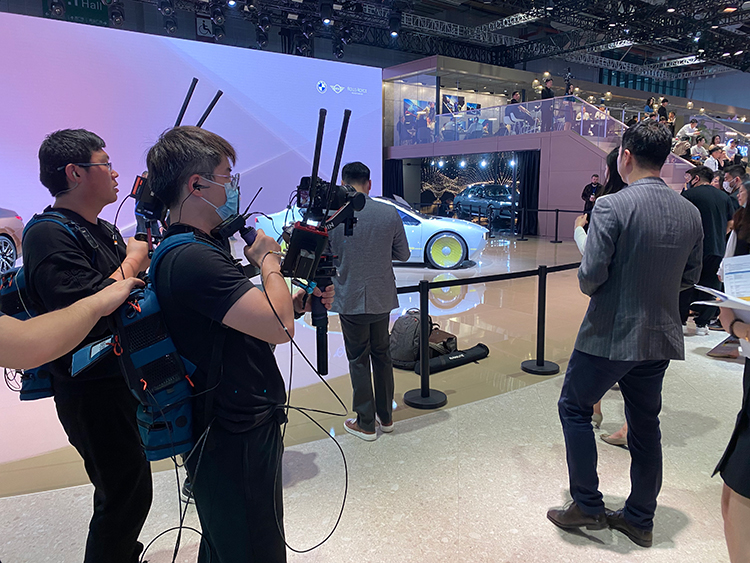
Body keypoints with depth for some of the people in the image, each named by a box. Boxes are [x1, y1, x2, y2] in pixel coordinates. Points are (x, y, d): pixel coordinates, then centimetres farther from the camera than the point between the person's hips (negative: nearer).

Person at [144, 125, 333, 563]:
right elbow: (279, 328, -30)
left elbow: (253, 321, 15)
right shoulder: (193, 259, -26)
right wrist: (268, 260, -14)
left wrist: (301, 301, 1)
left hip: (237, 427, 10)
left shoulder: (198, 249, 9)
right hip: (236, 440, -10)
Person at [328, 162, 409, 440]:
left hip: (351, 300, -3)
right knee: (382, 356, 18)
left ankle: (366, 424, 19)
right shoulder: (390, 213, -5)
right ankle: (385, 417, 30)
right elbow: (403, 254, 4)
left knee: (358, 361, 9)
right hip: (383, 299, 3)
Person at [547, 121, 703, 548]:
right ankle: (641, 518, 32)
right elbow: (690, 278, 11)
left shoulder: (612, 207, -18)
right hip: (661, 337, 7)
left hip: (611, 334, -6)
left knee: (575, 407, 13)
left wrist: (594, 285, 0)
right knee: (646, 423, 18)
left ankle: (587, 505, 19)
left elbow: (590, 276, -21)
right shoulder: (690, 213, 3)